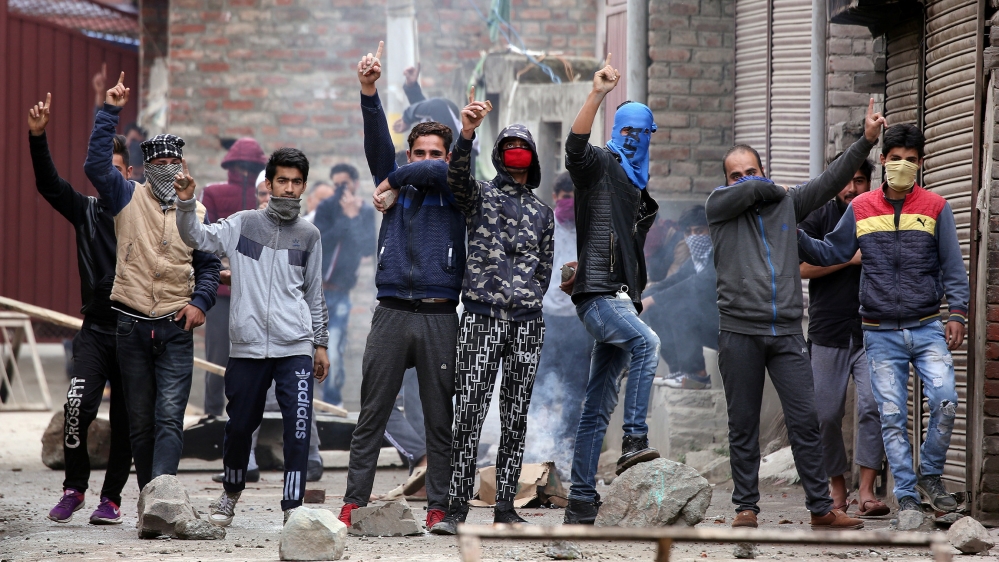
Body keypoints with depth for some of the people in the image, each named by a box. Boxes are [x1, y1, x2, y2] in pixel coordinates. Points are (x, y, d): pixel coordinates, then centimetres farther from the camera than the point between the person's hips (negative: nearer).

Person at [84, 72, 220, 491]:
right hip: (132, 326, 0)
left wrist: (200, 302, -5)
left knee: (169, 417, -15)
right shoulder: (129, 199, 5)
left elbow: (209, 266, 14)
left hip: (175, 329, 0)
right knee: (139, 421, 6)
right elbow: (96, 165, -9)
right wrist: (110, 112, -12)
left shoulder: (197, 212, 10)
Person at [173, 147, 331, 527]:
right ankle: (230, 494, 30)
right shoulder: (243, 224, 7)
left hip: (296, 348, 0)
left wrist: (320, 344, 16)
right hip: (247, 346, 0)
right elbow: (198, 239, -4)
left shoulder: (309, 235, 11)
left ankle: (293, 506, -9)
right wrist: (186, 202, -20)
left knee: (298, 426, -12)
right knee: (239, 425, 7)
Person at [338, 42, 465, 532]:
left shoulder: (454, 194, 9)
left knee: (440, 419, 2)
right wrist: (369, 90, -14)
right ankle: (354, 501, 1)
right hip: (391, 312, 1)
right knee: (371, 416, 0)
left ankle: (438, 507, 5)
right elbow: (378, 142, 0)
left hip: (439, 316, -1)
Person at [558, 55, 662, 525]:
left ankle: (581, 501, 6)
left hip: (621, 299, 8)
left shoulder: (638, 189, 22)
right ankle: (635, 439, -35)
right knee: (646, 343, -34)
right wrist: (597, 95, -32)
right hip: (598, 294, -8)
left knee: (599, 406, 6)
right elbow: (575, 146, -23)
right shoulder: (601, 166, 0)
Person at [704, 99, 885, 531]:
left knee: (805, 421, -2)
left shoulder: (786, 203, 14)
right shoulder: (719, 206, 5)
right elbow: (750, 191, -13)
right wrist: (773, 188, 8)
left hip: (787, 333, 2)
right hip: (740, 333, -2)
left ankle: (821, 509, 0)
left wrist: (866, 141, -2)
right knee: (743, 426, 4)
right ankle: (746, 508, 10)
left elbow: (831, 180, 8)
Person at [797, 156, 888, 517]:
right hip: (828, 332, 0)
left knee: (874, 405, -15)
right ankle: (837, 486, 20)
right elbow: (800, 267, -6)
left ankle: (866, 491, -13)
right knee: (826, 414, 3)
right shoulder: (818, 218, 5)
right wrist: (851, 258, -11)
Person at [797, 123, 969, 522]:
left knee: (945, 400, -19)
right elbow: (832, 253, 11)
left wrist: (957, 313, -5)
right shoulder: (860, 209, 6)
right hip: (881, 334, 1)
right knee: (892, 417, -1)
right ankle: (907, 496, 5)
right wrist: (797, 238, -5)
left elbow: (953, 267, 4)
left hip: (927, 328, -1)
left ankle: (930, 475, 2)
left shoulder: (935, 208, 3)